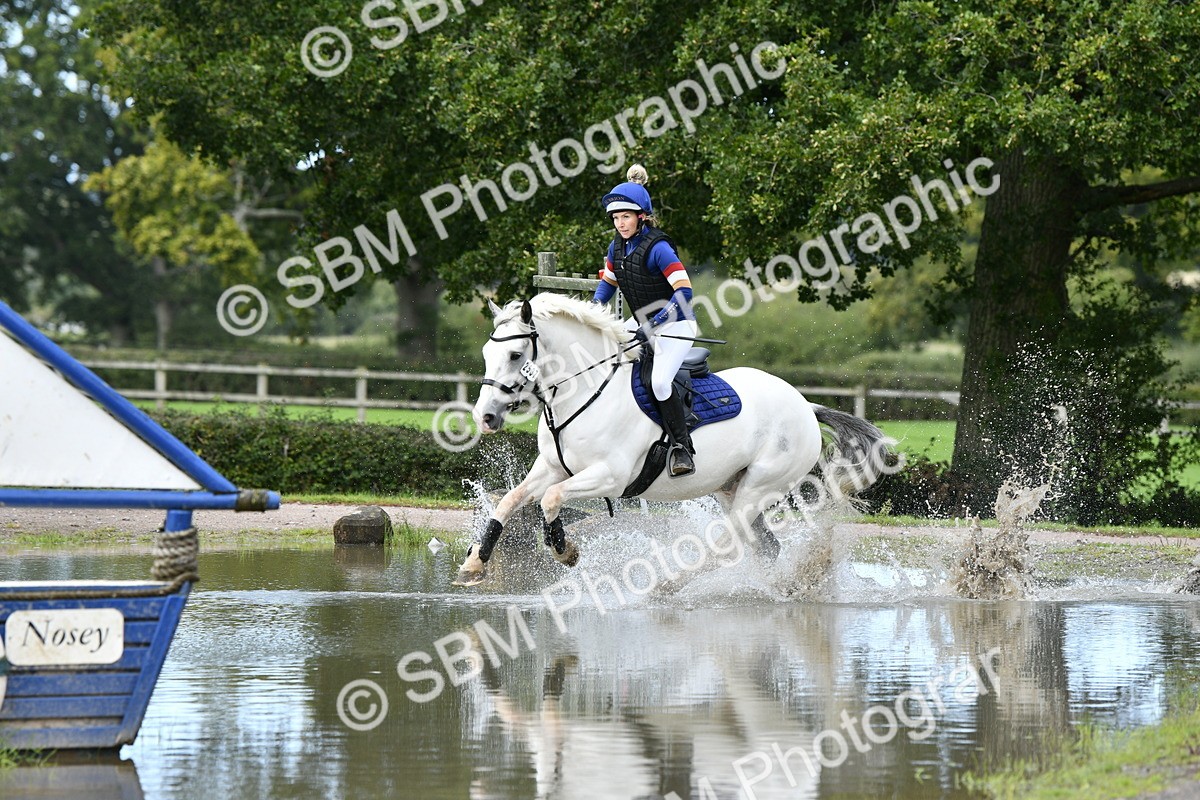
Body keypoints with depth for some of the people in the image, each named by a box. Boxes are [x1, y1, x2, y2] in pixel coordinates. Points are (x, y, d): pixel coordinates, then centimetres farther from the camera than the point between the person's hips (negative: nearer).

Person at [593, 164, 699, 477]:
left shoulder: (657, 248, -24)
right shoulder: (618, 246, 1)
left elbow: (684, 291, -31)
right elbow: (607, 282, 19)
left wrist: (652, 325, -39)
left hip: (674, 324, -9)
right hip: (643, 322, 9)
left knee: (660, 382, -27)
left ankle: (682, 448, -15)